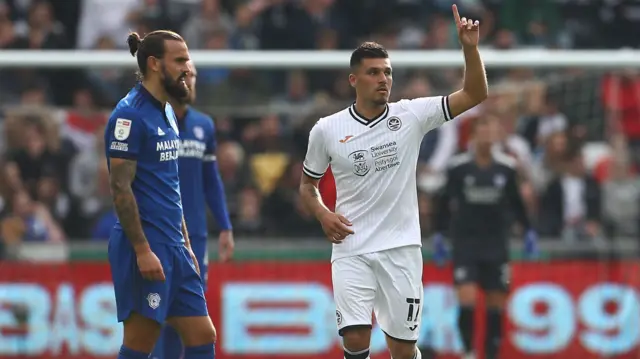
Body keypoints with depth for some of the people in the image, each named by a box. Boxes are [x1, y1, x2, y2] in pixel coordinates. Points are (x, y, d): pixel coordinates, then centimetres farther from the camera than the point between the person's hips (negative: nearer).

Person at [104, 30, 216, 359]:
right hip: (146, 249, -9)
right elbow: (120, 188, -17)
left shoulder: (167, 113, 16)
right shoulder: (130, 115, -12)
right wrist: (143, 250, -20)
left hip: (173, 248, 9)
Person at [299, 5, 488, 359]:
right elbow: (308, 184, 13)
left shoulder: (410, 115, -1)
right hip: (352, 249, -1)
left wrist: (470, 48, -17)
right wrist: (323, 214, -6)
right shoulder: (326, 130, 0)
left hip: (401, 248, 1)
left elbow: (474, 94, -3)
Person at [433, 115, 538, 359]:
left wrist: (528, 231, 8)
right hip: (465, 242, -2)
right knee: (467, 299, -15)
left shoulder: (506, 167, 0)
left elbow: (516, 202, 11)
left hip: (496, 245, 2)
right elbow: (446, 201, 4)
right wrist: (439, 234, 4)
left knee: (497, 304, 3)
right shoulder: (458, 167, -5)